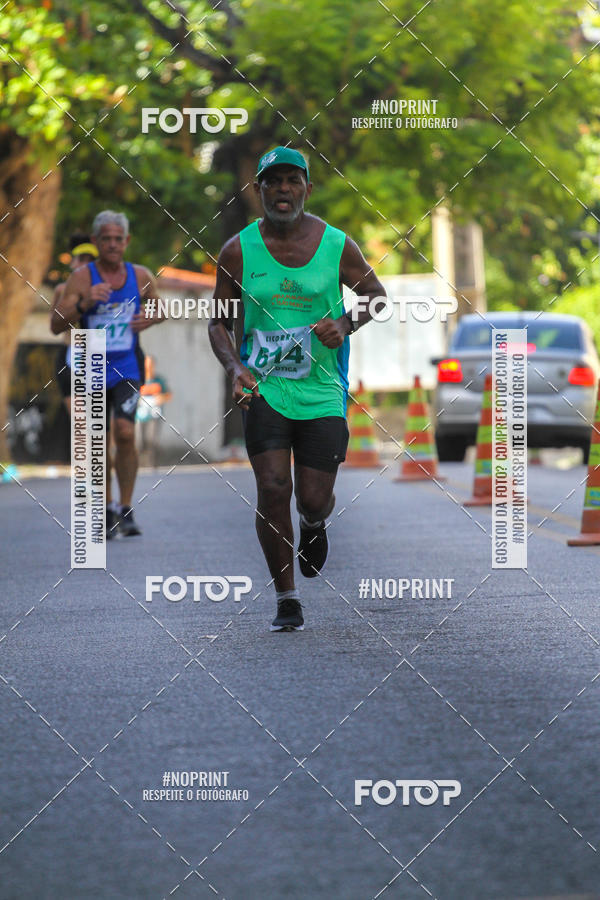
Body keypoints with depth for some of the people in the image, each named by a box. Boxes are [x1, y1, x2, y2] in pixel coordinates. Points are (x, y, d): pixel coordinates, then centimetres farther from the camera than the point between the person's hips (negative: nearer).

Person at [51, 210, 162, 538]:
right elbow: (56, 325, -15)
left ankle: (126, 510, -8)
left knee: (125, 433, -19)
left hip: (126, 371, 0)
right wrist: (84, 303, -31)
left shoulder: (141, 277, 0)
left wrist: (149, 320, -3)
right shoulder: (81, 277, -8)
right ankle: (107, 509, 26)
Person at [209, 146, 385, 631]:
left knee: (314, 499, 2)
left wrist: (345, 324, -10)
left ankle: (314, 524, 42)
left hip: (322, 390, 0)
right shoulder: (239, 250, -2)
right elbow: (219, 322, 6)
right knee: (272, 490, -12)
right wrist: (235, 367, -12)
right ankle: (286, 599, 2)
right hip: (263, 387, 0)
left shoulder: (336, 245, -3)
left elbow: (378, 296, 10)